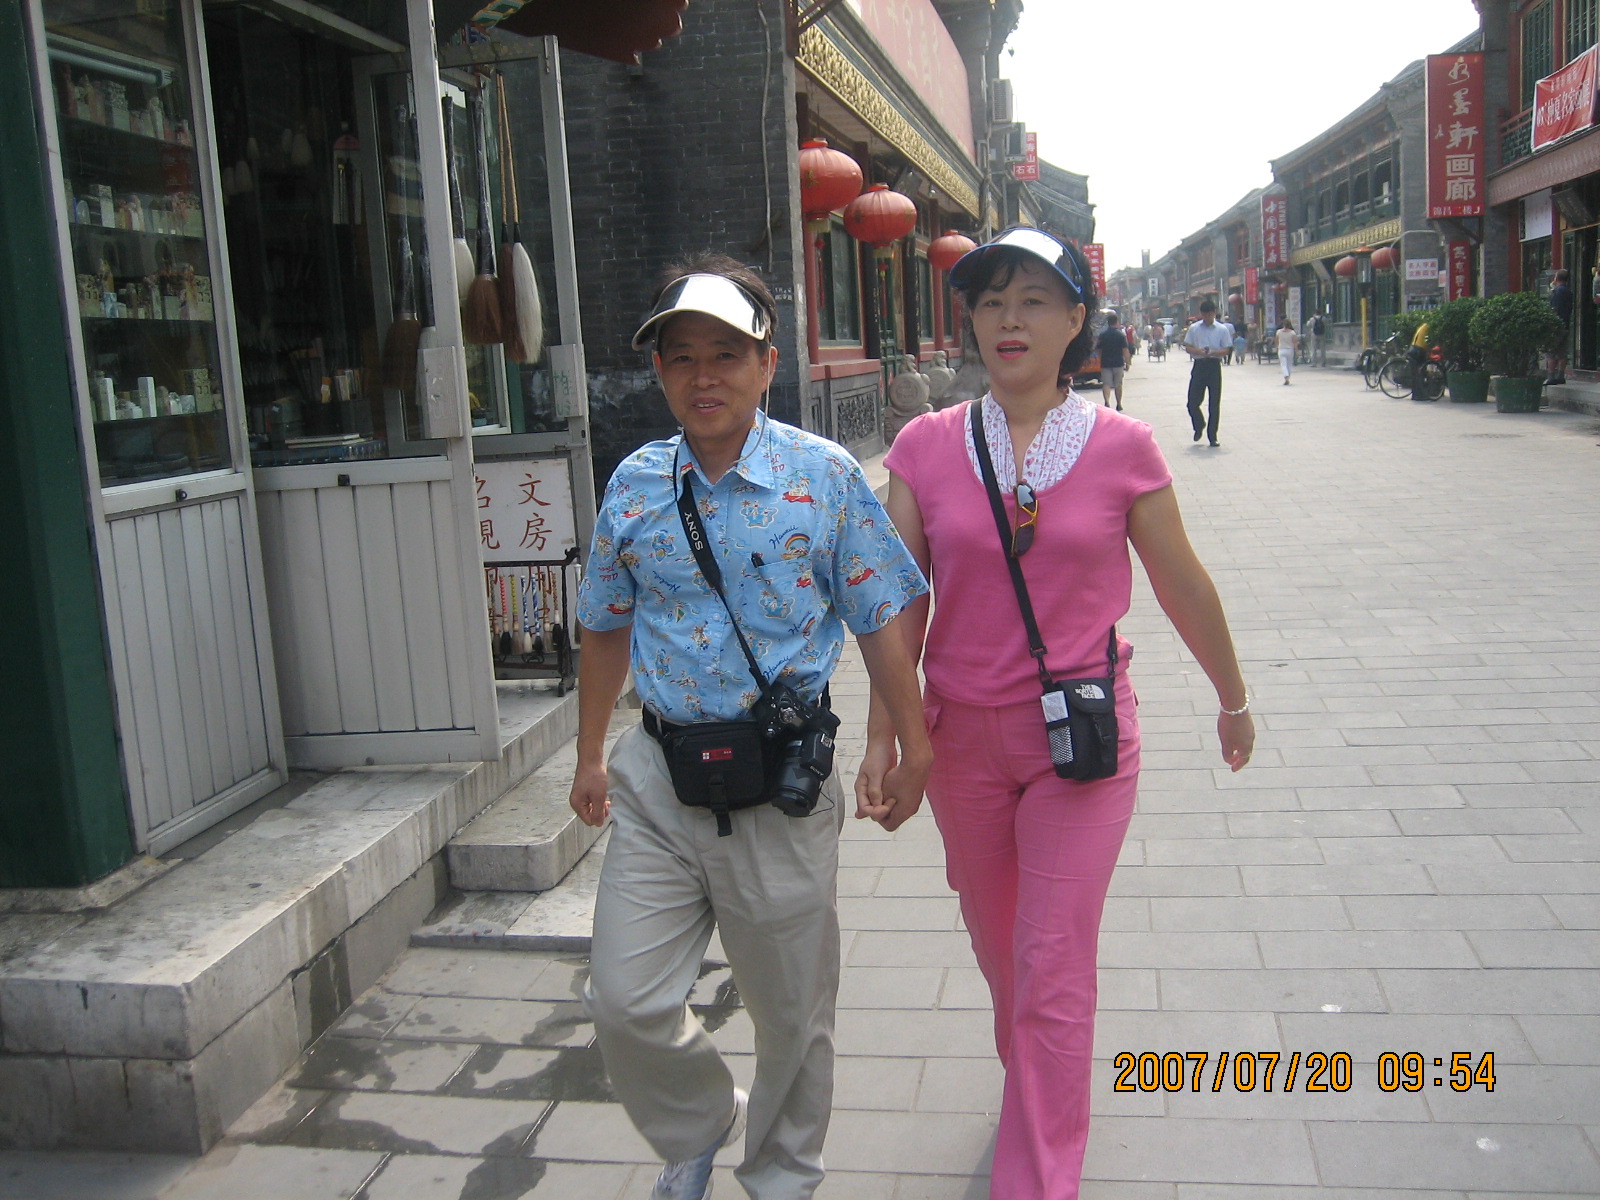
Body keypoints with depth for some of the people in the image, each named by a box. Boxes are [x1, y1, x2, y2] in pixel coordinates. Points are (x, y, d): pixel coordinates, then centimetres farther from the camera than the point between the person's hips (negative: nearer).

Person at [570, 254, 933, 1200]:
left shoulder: (826, 475, -6)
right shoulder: (635, 484, 3)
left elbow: (881, 621, -1)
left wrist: (913, 746, 0)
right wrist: (590, 754, 18)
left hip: (781, 783, -2)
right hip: (657, 778, 3)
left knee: (793, 1012, 13)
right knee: (628, 1006, 3)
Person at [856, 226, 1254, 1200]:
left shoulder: (1123, 448, -7)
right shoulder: (927, 447, -4)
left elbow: (1184, 587, 4)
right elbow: (902, 603, -1)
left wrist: (1235, 699, 15)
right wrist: (883, 734, -3)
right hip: (963, 735, 3)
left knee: (1053, 972, -2)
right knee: (996, 941, 21)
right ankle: (1032, 1082, 51)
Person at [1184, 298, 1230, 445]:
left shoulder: (1222, 329, 2)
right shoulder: (1194, 328, 5)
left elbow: (1226, 350, 1)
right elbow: (1187, 347, 5)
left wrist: (1213, 352, -19)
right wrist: (1199, 351, -16)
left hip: (1214, 366, -1)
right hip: (1199, 365, 1)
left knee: (1214, 404, 0)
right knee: (1193, 402, -1)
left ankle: (1212, 436, 8)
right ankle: (1199, 426, 29)